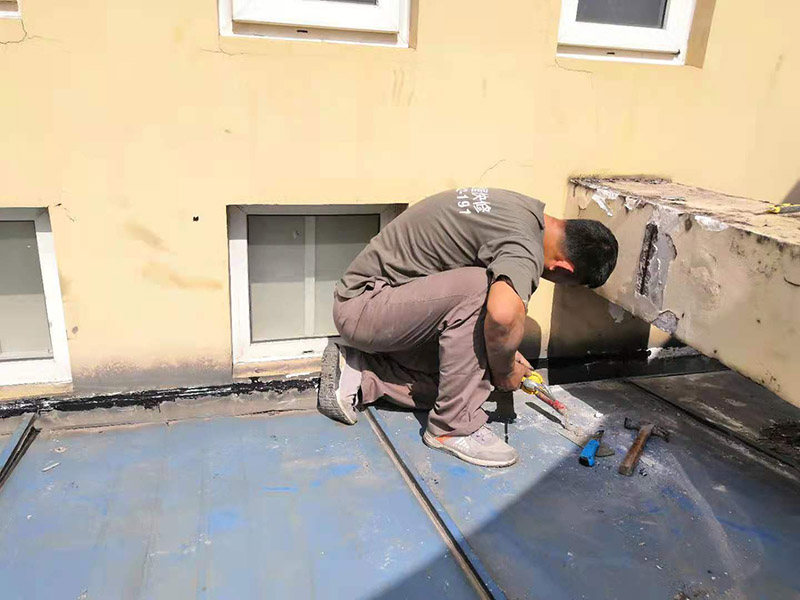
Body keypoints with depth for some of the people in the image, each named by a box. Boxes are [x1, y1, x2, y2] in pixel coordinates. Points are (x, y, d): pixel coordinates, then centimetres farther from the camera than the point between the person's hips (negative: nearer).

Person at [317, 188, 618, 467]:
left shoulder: (528, 210, 6)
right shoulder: (525, 247, -24)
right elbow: (504, 315, -44)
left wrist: (505, 353, 14)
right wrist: (504, 371, -21)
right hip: (364, 304, -9)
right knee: (477, 288, -28)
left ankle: (355, 374, 10)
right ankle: (453, 427, -17)